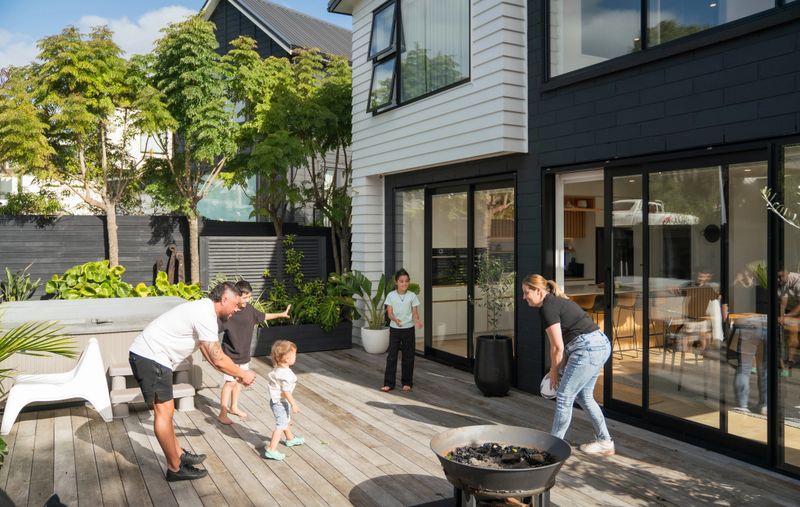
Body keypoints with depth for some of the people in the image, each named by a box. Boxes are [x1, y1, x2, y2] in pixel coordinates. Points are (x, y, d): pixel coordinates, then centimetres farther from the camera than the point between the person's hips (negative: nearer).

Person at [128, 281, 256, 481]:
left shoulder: (202, 309, 13)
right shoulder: (206, 316, -19)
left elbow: (211, 355, 21)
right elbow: (218, 359, -16)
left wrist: (235, 374, 19)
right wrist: (242, 374, -1)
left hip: (145, 355, 11)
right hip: (150, 358, -11)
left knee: (165, 410, 17)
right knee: (164, 411, -3)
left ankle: (179, 455, 28)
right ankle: (175, 469, 5)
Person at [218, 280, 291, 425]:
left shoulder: (249, 309, 0)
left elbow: (262, 316, 18)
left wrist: (281, 314, 26)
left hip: (244, 353, 7)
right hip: (230, 354, -7)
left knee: (239, 380, 18)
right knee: (230, 382, -7)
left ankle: (234, 407, 35)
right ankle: (222, 414, 3)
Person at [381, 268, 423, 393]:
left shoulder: (412, 296, -3)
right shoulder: (391, 295, -4)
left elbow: (415, 312, -2)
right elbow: (389, 313, -7)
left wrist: (417, 321, -24)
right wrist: (395, 319, -28)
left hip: (408, 329, 1)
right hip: (394, 329, 0)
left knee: (408, 357, 7)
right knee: (391, 356, 0)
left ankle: (407, 383, 19)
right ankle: (389, 383, 7)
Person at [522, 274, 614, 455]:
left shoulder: (547, 308, -12)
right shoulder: (557, 301, 17)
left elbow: (558, 347, -10)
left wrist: (554, 372, 4)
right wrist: (561, 369, 18)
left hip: (588, 349, -10)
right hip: (601, 345, 10)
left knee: (564, 397, 0)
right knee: (584, 396, 20)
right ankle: (605, 442, 28)